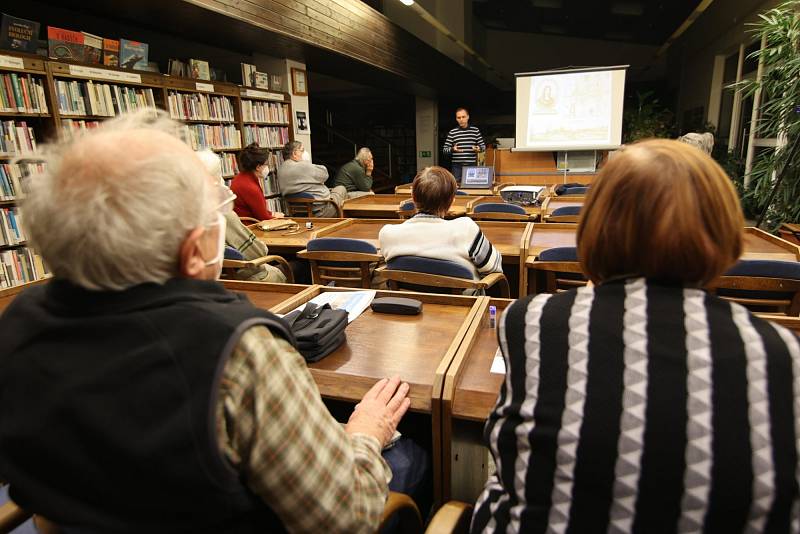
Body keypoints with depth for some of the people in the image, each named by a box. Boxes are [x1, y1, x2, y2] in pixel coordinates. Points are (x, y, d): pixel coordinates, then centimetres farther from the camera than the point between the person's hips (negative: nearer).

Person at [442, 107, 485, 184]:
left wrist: (479, 148, -11)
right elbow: (445, 149, 3)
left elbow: (483, 146, 11)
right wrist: (452, 149, -18)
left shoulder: (476, 131, 7)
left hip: (472, 165, 1)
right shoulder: (452, 133, 4)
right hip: (457, 166, -1)